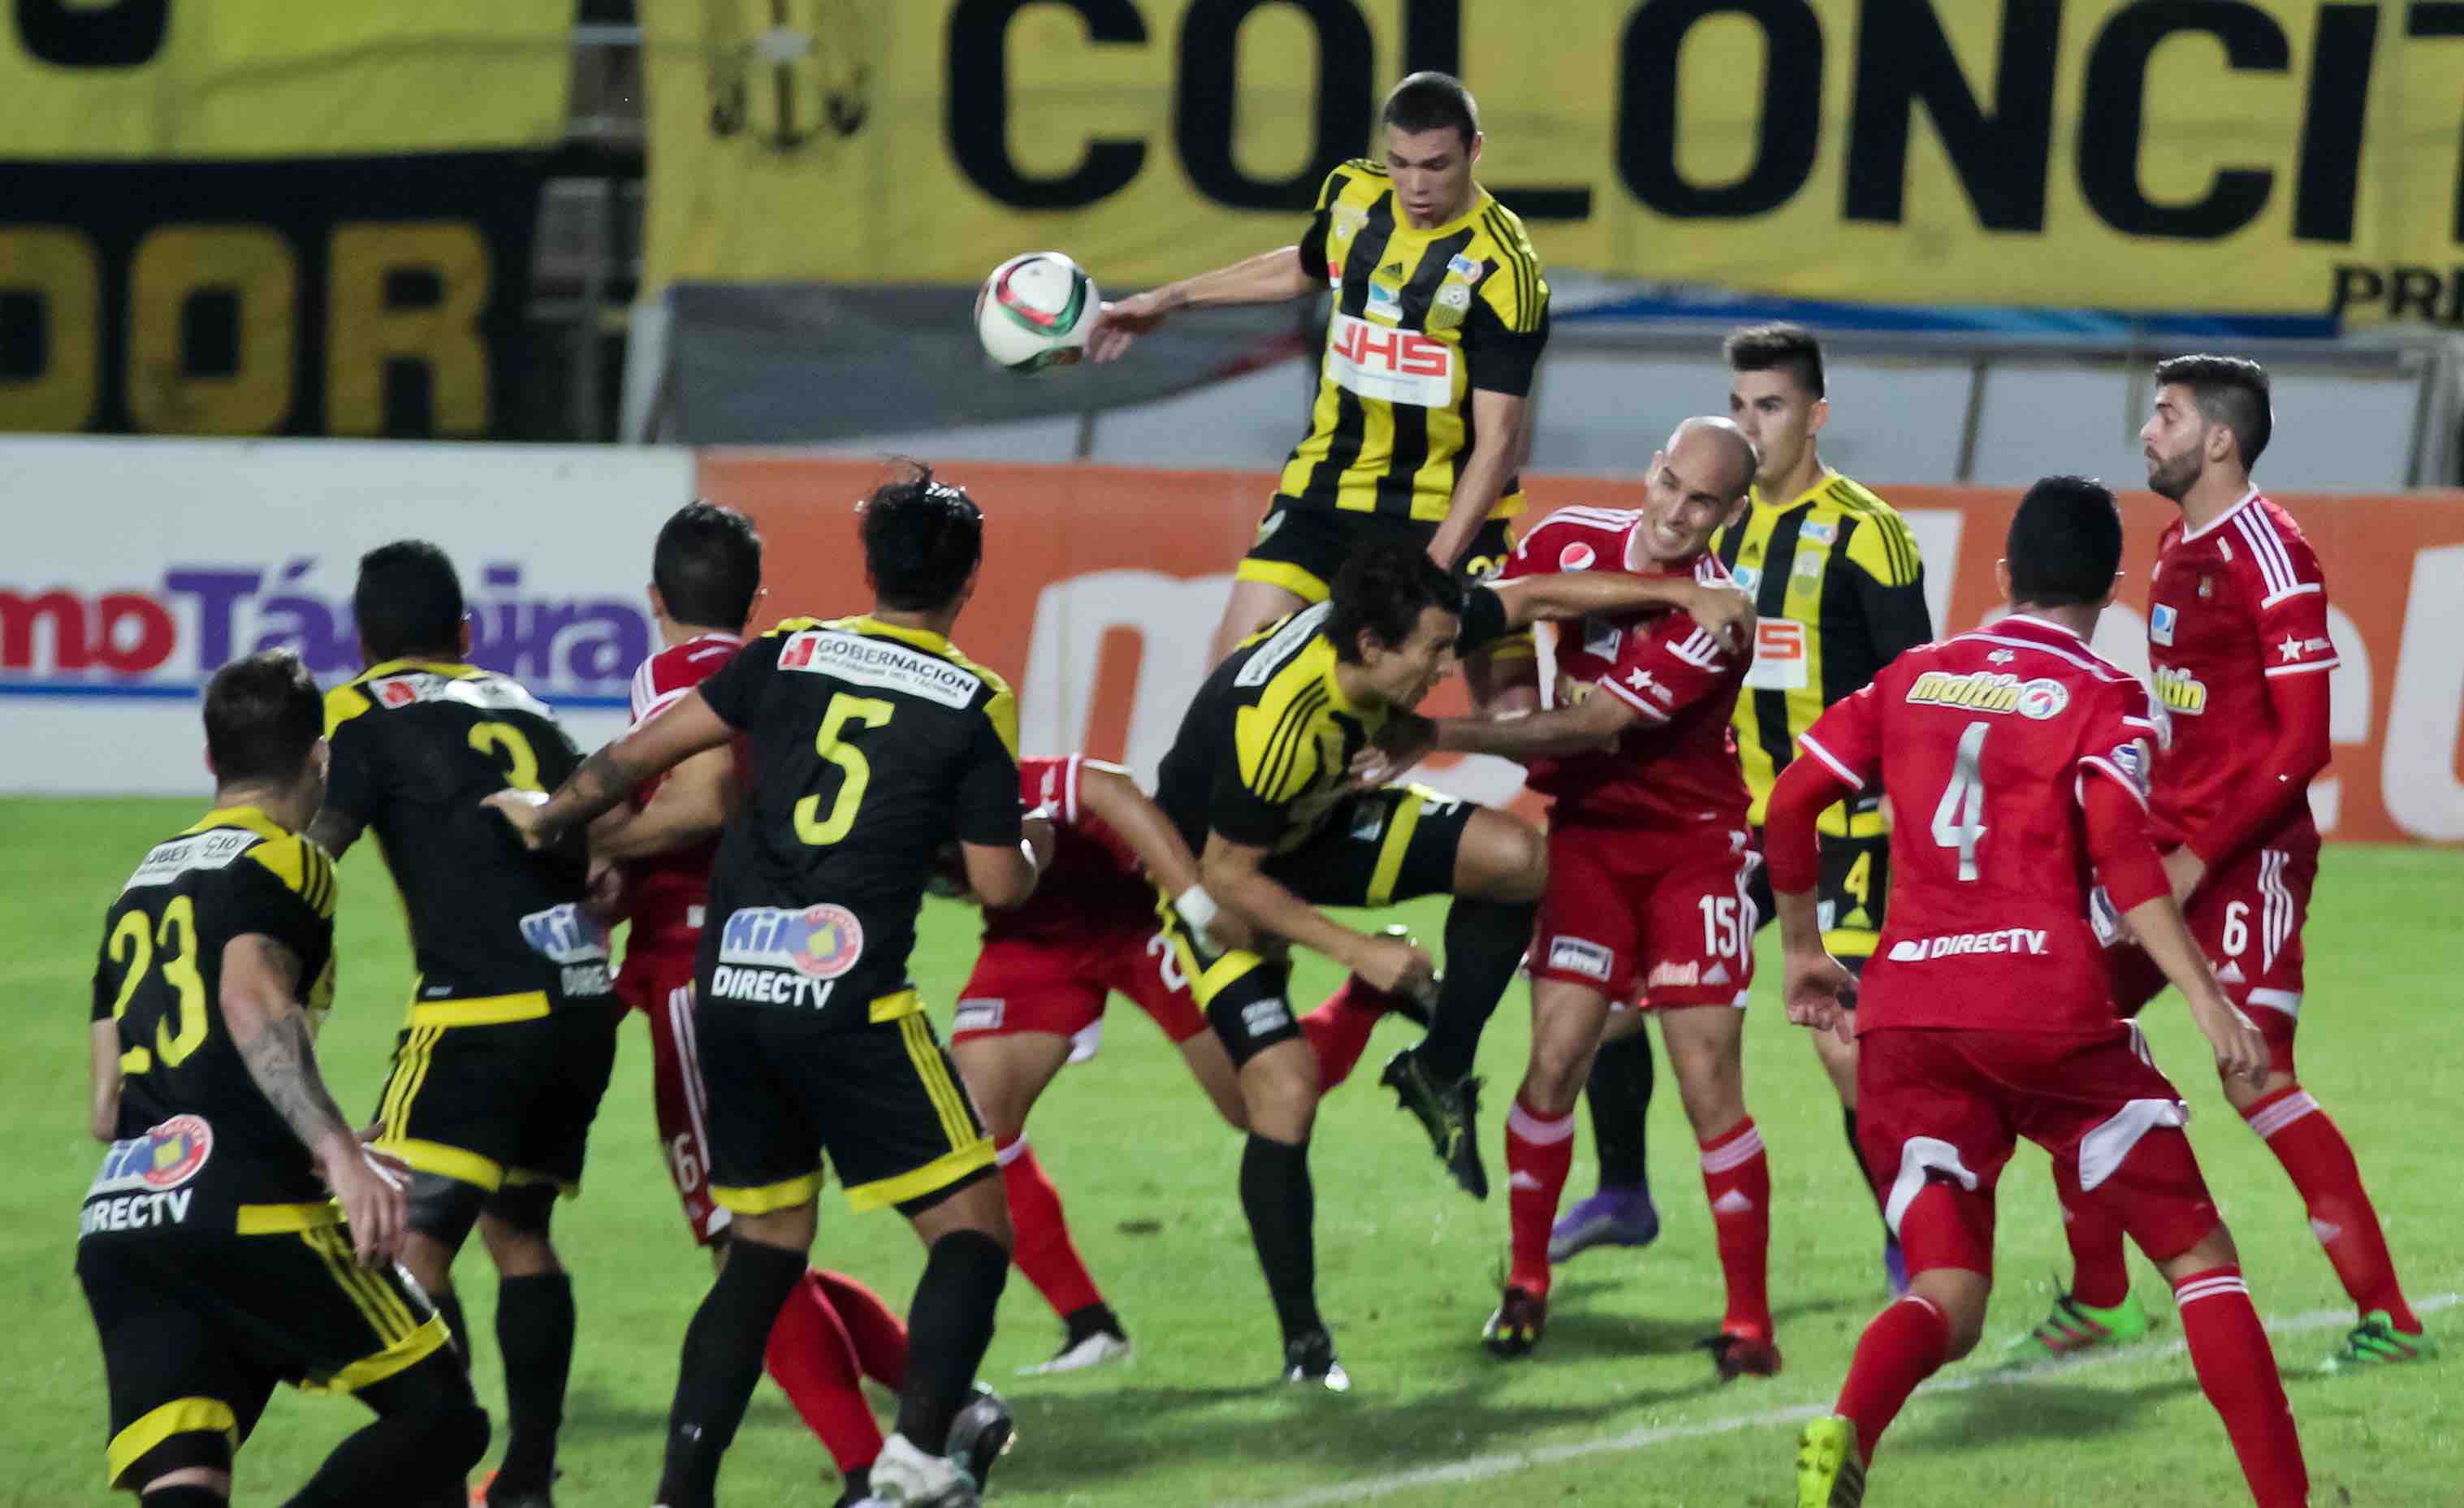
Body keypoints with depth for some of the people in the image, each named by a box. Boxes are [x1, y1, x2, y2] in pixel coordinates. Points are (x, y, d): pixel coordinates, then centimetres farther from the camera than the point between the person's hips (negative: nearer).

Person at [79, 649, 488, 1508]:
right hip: (246, 1214, -7)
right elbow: (252, 1001, -18)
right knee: (440, 1415, 4)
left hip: (113, 1226, 7)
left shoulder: (140, 885, 25)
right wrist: (341, 1153, -27)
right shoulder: (281, 863, 2)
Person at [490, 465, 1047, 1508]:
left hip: (728, 993, 5)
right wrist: (1038, 846, 25)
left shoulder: (791, 655, 11)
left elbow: (646, 749, 13)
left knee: (764, 1248, 17)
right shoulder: (973, 704, 1)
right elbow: (999, 884, 2)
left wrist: (549, 822, 29)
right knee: (972, 1226, 4)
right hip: (849, 1002, -5)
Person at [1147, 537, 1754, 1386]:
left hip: (1319, 826, 7)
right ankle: (1302, 1346, -3)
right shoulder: (1276, 721, -39)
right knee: (1286, 1092, -18)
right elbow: (1226, 877, -29)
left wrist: (1680, 594, -6)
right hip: (1218, 868, -7)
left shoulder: (1392, 627, -20)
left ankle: (1441, 1074, 7)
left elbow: (1533, 600, -4)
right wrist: (1355, 950, -28)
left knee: (1515, 857, -12)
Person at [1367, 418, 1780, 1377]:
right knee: (1556, 1057, -7)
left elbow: (1590, 726, -23)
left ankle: (1750, 1322, -2)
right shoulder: (1570, 541, -4)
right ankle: (1526, 1285, 9)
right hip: (1587, 829, 4)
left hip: (1692, 844, -4)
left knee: (1710, 1088, -9)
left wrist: (1441, 737, -25)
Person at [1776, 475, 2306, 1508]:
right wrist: (2206, 1001, -16)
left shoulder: (1912, 678, 15)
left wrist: (1801, 948, 27)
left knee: (1948, 1298, 2)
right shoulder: (2105, 702, 2)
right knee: (2201, 1258, 9)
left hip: (1904, 1016, 4)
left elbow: (1788, 807, 13)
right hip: (2047, 1009, -3)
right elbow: (2122, 853, -13)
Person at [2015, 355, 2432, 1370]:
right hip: (2168, 845, 9)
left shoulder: (2271, 558, -15)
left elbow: (2303, 742, -18)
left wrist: (2200, 855, -19)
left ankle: (2387, 1316, -8)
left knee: (2256, 1078, -14)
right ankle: (2100, 1297, 17)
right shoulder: (2177, 546, 13)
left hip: (2247, 857, -9)